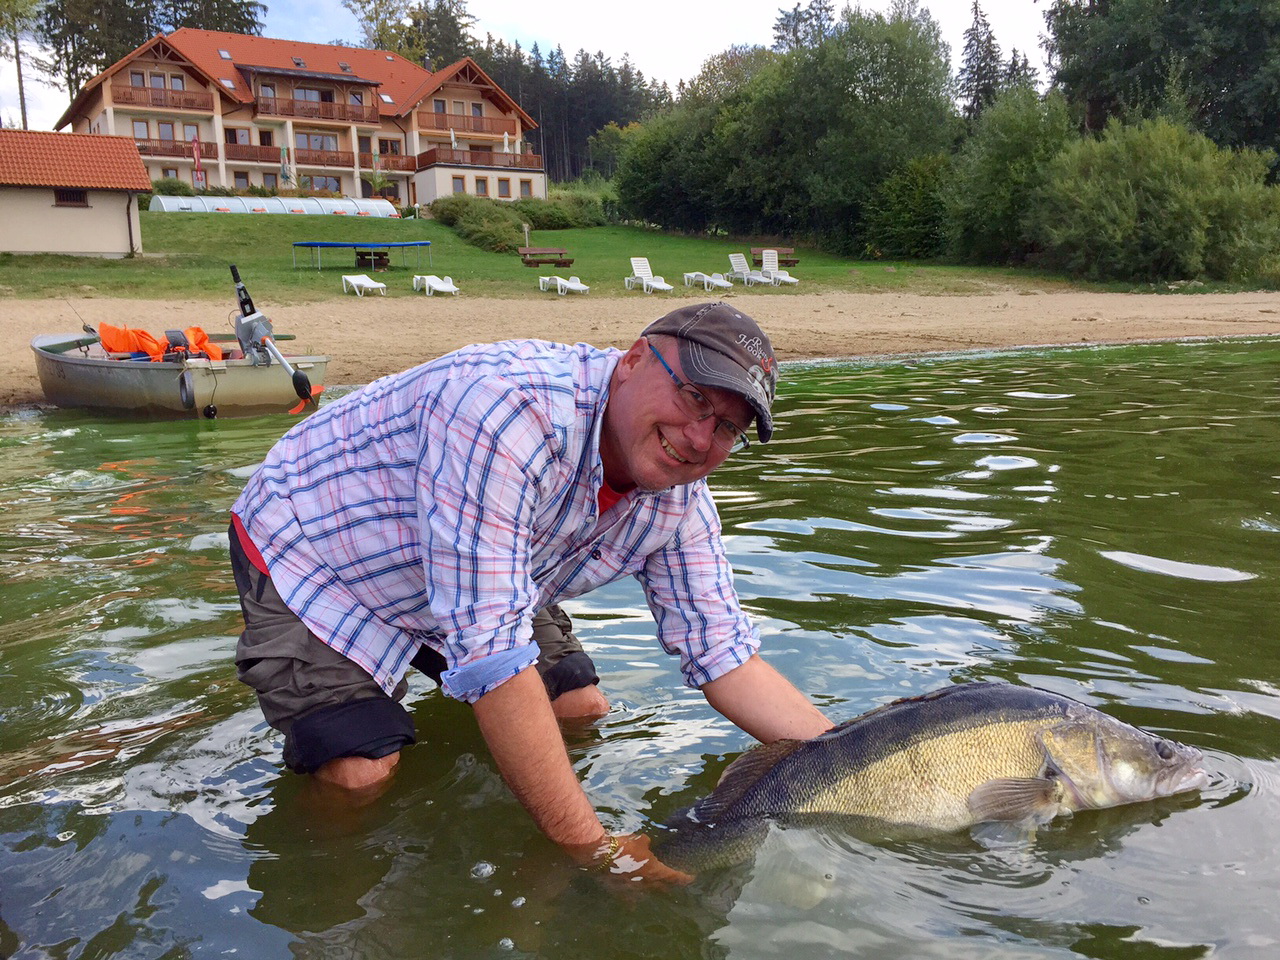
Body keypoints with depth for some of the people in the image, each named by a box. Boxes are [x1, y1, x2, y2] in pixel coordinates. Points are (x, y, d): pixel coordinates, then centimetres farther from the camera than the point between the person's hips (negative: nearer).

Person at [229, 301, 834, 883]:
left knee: (583, 710, 1)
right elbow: (488, 650, -42)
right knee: (359, 776, -20)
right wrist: (592, 848, -39)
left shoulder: (679, 497, -14)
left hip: (466, 591, 7)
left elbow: (723, 657, -9)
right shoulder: (512, 408, -40)